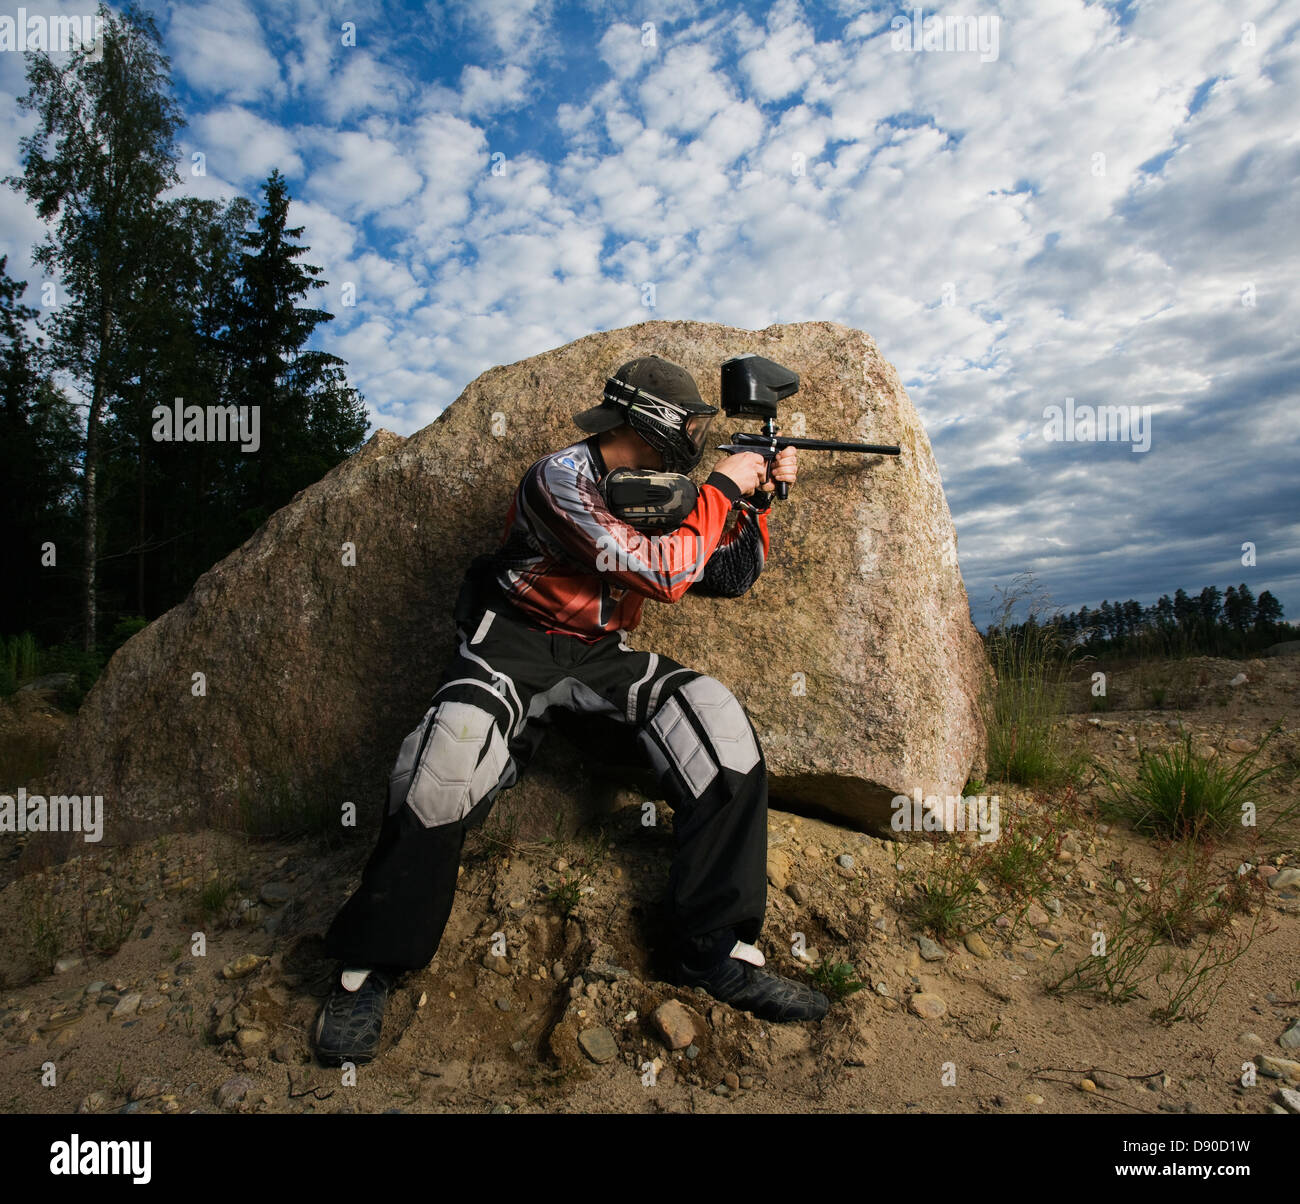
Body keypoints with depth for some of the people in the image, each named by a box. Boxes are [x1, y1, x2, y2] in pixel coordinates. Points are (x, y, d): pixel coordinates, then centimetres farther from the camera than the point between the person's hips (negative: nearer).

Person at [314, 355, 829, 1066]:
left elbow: (731, 577, 14)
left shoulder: (664, 492, 7)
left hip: (601, 656, 6)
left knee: (721, 727, -16)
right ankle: (368, 969, -8)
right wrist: (722, 488, -15)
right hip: (515, 640, -6)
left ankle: (720, 953, -8)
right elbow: (661, 575, -26)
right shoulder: (563, 477, -16)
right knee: (446, 766, -33)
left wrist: (758, 498, 3)